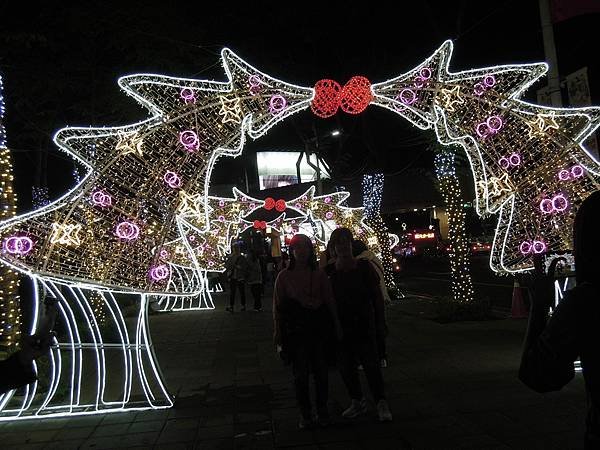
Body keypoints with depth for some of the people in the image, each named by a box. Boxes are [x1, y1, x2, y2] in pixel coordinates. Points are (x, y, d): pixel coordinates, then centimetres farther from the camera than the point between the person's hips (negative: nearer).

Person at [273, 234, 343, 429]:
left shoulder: (319, 275, 4)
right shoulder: (284, 276, 0)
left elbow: (330, 301, 6)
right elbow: (278, 307, 2)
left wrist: (337, 326, 5)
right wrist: (278, 333, 1)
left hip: (319, 328, 1)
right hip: (295, 330, -1)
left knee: (321, 371, 9)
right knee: (300, 374, 5)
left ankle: (322, 411, 27)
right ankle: (305, 414, 21)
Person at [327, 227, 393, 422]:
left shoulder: (363, 266, -3)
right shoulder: (330, 271, 1)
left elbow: (376, 294, 0)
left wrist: (381, 321, -3)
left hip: (363, 323, -3)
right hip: (341, 324, 3)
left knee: (371, 364, -3)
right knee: (346, 366, 10)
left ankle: (382, 403, 10)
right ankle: (357, 401, 28)